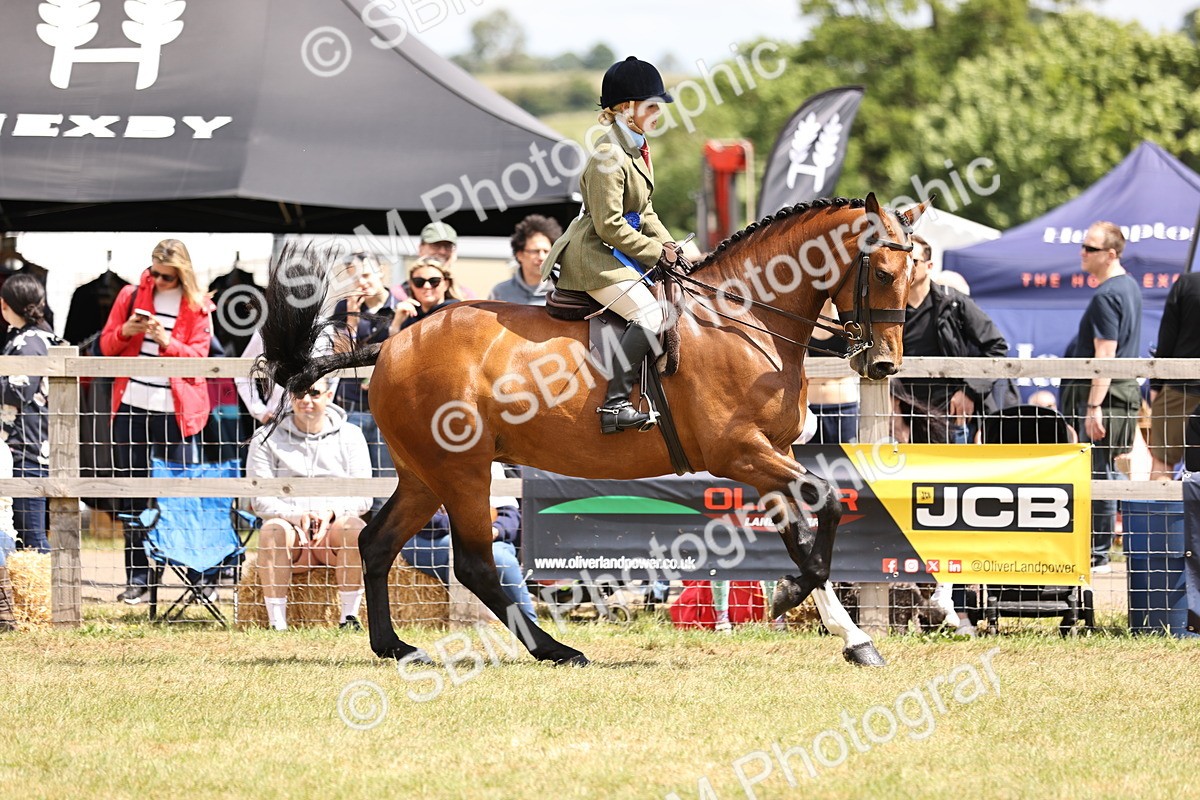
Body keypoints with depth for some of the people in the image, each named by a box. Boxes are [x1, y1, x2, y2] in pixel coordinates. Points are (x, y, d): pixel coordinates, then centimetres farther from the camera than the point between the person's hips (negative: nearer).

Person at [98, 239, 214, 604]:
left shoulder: (196, 307, 3)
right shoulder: (131, 296, 9)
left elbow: (198, 356, -3)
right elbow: (106, 345, 11)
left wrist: (167, 341, -18)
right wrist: (126, 331, -10)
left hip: (175, 410, -3)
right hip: (132, 407, 3)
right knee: (133, 495, 5)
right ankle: (137, 578, 10)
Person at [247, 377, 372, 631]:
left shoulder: (349, 436, 8)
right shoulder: (267, 439, 5)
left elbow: (363, 498, 0)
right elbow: (261, 502, -4)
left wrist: (331, 512, -21)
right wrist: (297, 516, -23)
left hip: (333, 529, 0)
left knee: (354, 527, -32)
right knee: (272, 530, -34)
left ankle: (349, 617, -26)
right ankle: (277, 623, -35)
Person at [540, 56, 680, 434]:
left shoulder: (637, 148, 12)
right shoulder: (608, 157, -20)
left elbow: (644, 212, 20)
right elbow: (611, 226, -22)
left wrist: (668, 245, 5)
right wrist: (656, 252, -14)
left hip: (617, 254, 11)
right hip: (593, 256, -11)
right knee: (649, 314, -23)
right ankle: (615, 403, -26)